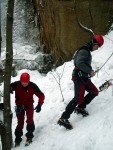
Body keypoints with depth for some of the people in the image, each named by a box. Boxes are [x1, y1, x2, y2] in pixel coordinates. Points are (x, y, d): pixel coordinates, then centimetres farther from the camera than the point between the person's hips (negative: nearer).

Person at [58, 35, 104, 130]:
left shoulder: (87, 51, 18)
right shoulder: (84, 51, -14)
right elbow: (79, 63, -26)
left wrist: (90, 71, 8)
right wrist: (90, 71, -19)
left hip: (84, 77, 10)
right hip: (79, 77, -10)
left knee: (95, 92, 13)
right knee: (78, 98, -19)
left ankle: (80, 108, 16)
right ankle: (63, 119, -20)